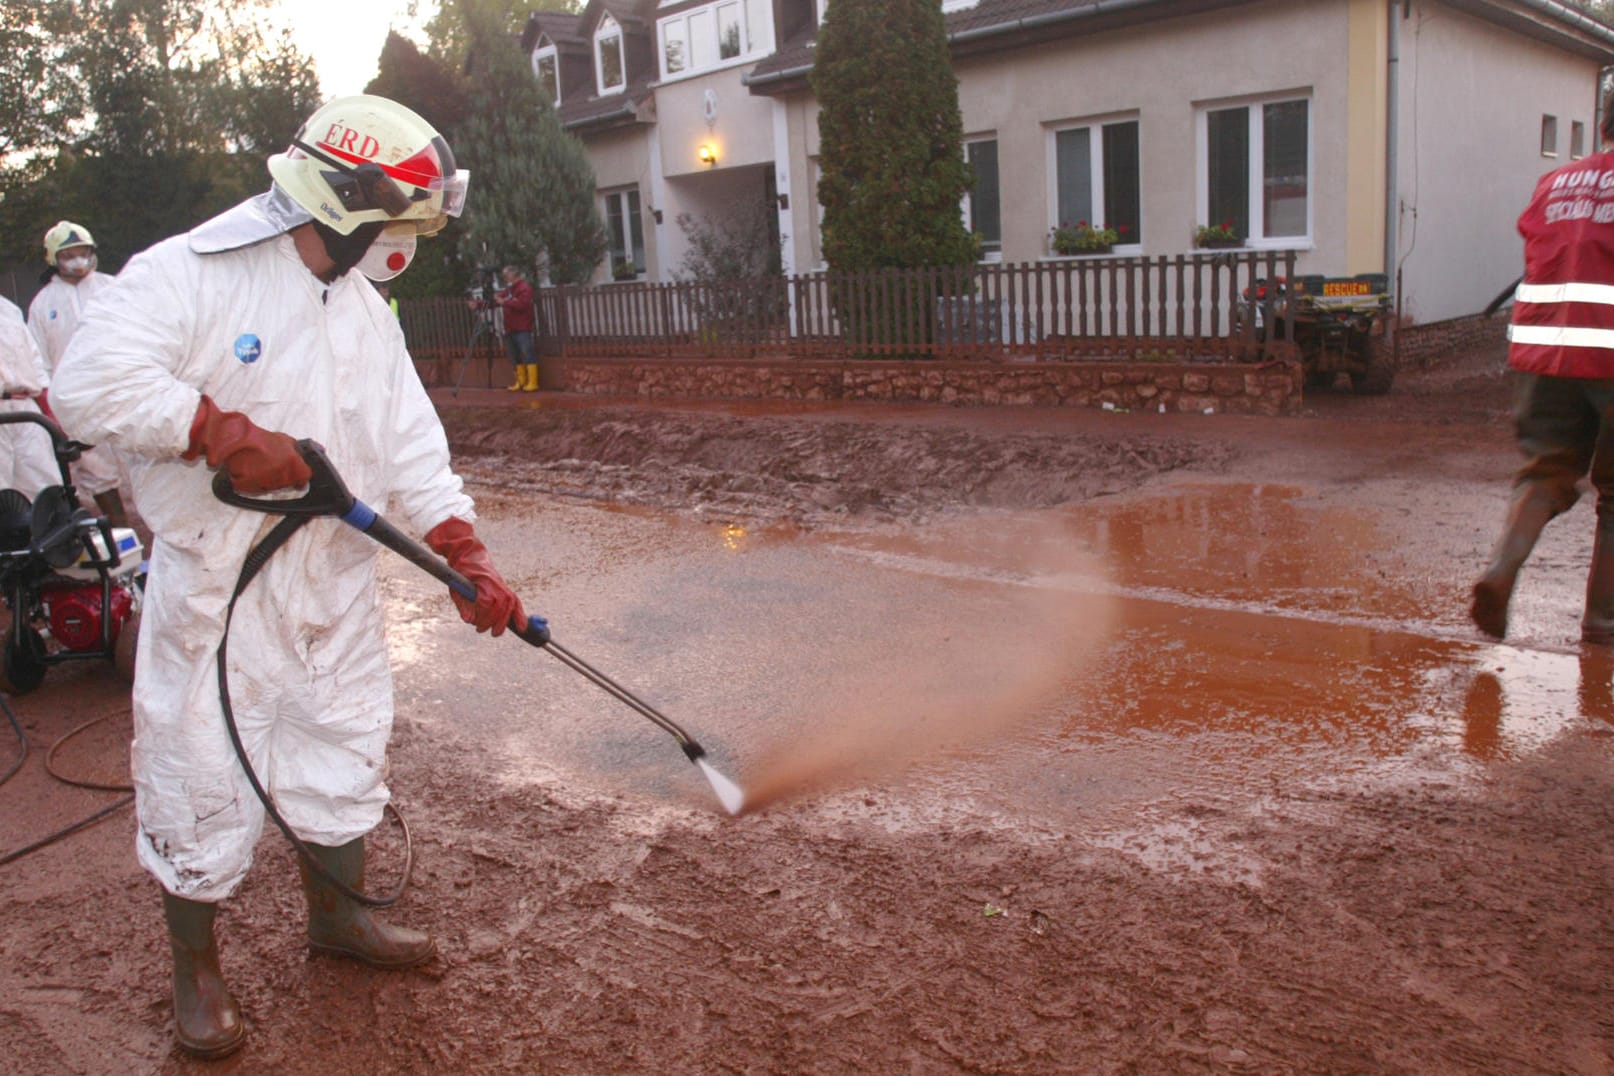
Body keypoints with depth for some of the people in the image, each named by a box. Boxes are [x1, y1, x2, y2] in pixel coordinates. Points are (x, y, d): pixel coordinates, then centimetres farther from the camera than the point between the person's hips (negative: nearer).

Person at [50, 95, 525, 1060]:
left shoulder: (368, 315, 8)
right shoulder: (189, 274, -13)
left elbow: (413, 452, 2)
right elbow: (92, 383, -24)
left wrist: (465, 554, -9)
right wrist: (222, 429, -25)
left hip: (335, 588, 7)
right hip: (216, 590, -6)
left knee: (345, 749, 18)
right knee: (205, 775, 4)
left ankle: (338, 914, 41)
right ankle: (197, 967, 27)